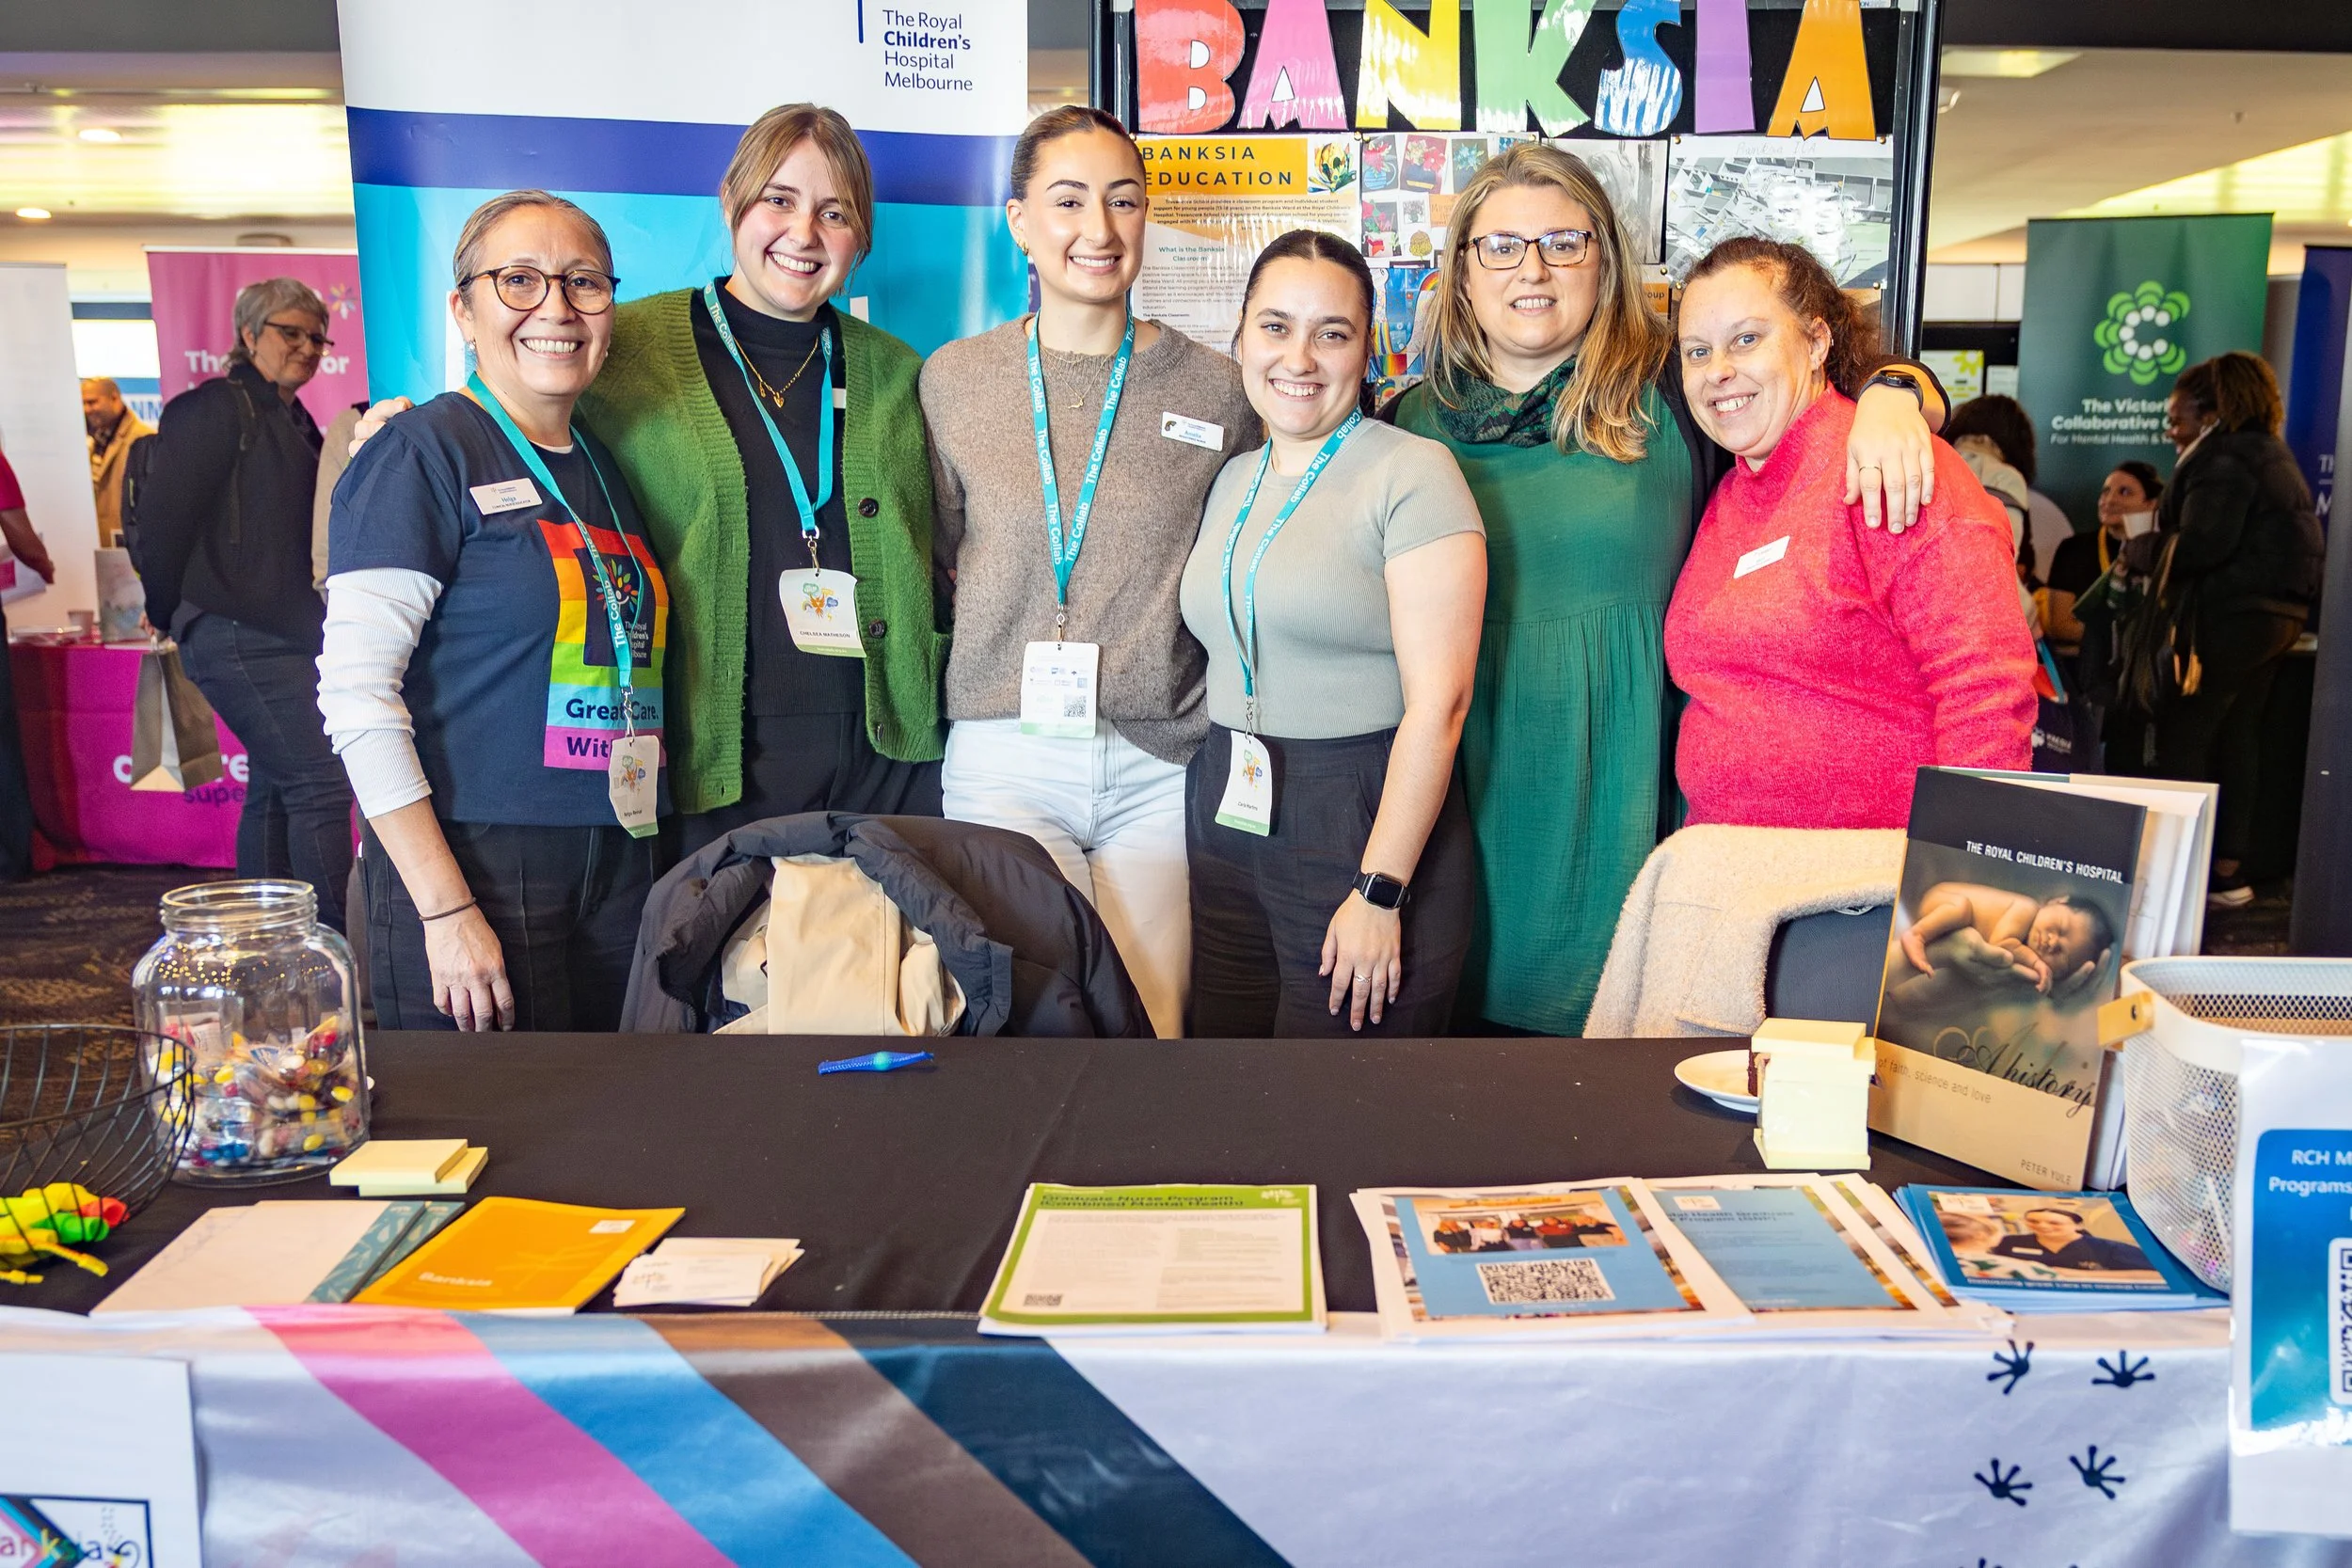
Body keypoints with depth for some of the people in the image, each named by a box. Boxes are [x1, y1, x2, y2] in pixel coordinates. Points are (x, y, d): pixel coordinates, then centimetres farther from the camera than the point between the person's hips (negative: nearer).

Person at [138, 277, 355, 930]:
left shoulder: (293, 423, 20)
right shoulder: (215, 409, -7)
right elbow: (163, 516, -10)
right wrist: (171, 613, -2)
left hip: (282, 636, 9)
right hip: (237, 637, -9)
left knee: (274, 790, 13)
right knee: (321, 781, -16)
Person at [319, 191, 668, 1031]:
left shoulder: (605, 468, 13)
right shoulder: (421, 454, -8)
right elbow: (356, 692, -14)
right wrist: (447, 910, -19)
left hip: (618, 867, 7)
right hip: (473, 867, -6)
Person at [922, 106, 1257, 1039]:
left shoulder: (1215, 388, 3)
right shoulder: (953, 379, 5)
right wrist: (1016, 644, 3)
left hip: (1161, 762, 0)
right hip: (1005, 757, 0)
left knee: (1152, 1023, 3)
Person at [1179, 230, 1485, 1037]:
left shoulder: (1412, 472, -9)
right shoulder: (1230, 480, 12)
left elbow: (1439, 702, -15)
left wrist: (1380, 894, -18)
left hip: (1365, 827, -6)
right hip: (1223, 819, 6)